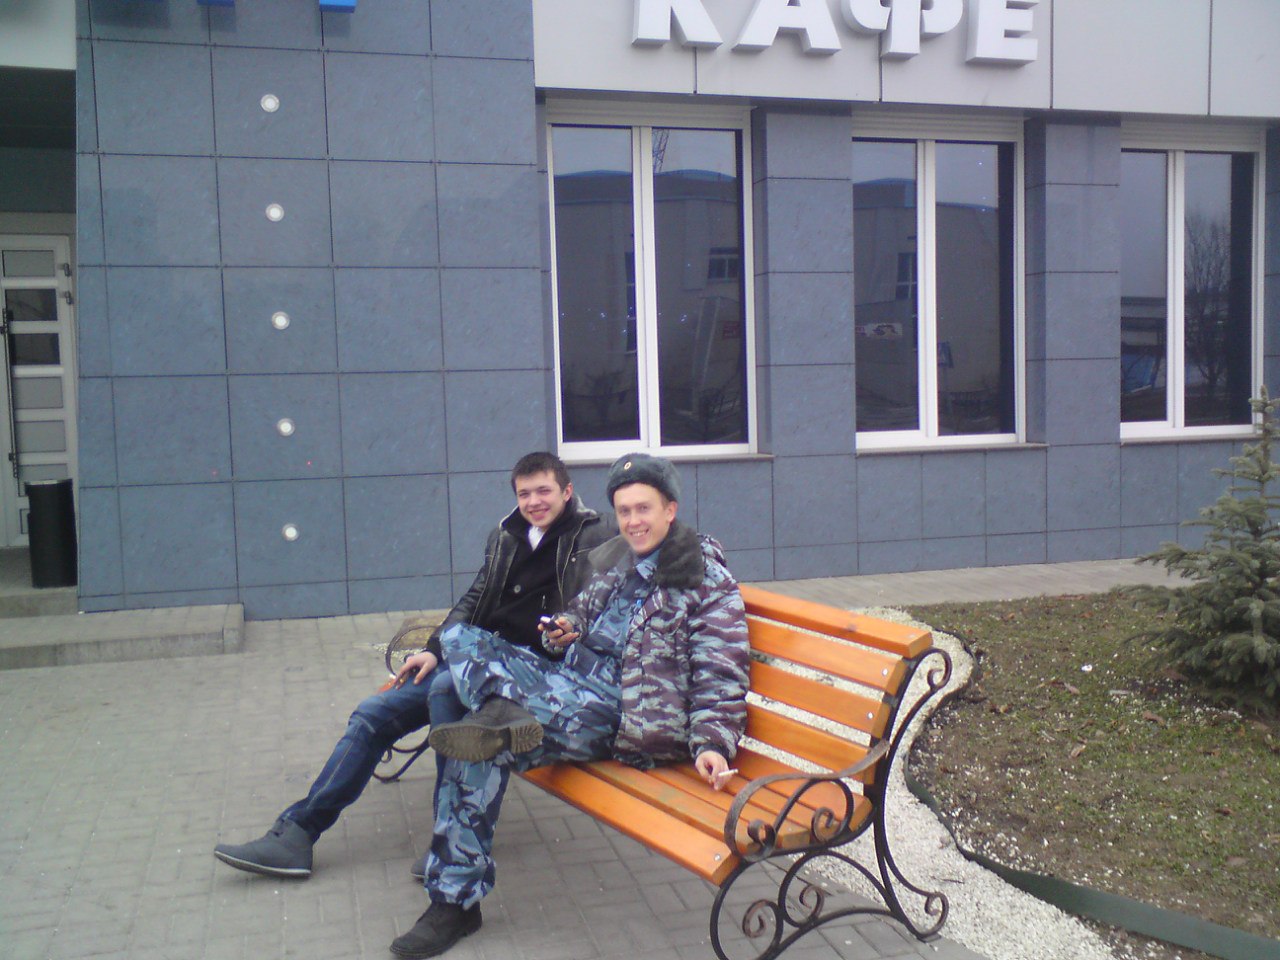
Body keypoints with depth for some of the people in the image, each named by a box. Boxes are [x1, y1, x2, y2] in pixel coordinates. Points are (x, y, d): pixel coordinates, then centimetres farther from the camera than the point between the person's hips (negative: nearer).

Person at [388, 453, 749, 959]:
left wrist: (712, 742, -23)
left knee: (481, 746, -25)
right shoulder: (619, 560, 16)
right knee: (461, 639, -6)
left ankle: (457, 899, -16)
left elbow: (720, 675, -9)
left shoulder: (707, 578, -4)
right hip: (573, 678, 8)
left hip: (617, 710, -8)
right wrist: (567, 625, 9)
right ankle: (506, 715, -32)